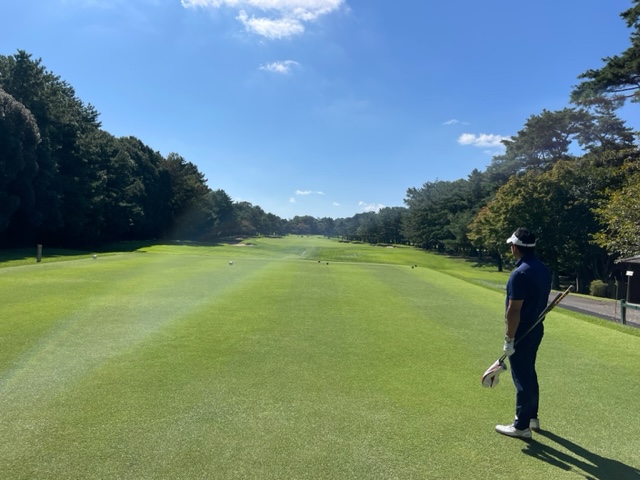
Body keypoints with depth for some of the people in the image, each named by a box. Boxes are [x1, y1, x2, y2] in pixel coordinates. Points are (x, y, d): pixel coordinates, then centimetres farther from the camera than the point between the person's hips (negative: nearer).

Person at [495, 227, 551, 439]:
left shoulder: (520, 274, -24)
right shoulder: (544, 269, 5)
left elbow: (513, 311, -24)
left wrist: (509, 339, -18)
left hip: (522, 333, -9)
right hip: (536, 328, 9)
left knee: (522, 378, 1)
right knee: (529, 374, 21)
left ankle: (521, 426, 13)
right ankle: (532, 417, 35)